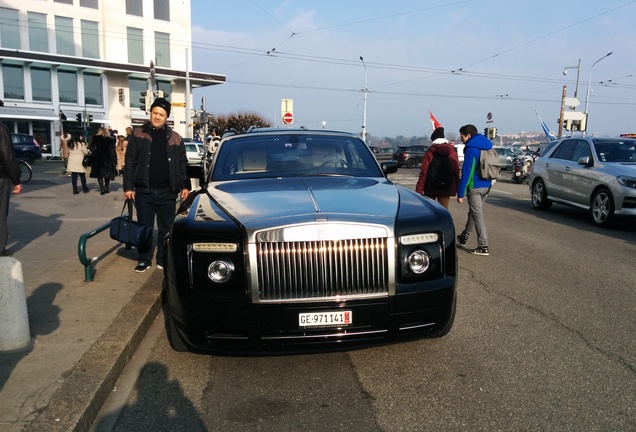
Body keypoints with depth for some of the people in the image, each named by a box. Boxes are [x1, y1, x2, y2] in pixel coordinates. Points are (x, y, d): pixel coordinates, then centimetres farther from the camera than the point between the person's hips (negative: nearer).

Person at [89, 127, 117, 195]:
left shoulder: (96, 139, -2)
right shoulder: (110, 140, 0)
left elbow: (92, 149, -2)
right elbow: (113, 151, -2)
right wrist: (114, 161, 1)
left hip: (98, 159, -2)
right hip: (108, 159, 2)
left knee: (99, 175, 4)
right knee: (107, 174, 14)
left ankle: (102, 189, -5)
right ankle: (106, 188, 14)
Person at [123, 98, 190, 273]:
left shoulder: (175, 138, 6)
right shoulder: (138, 134, 2)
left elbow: (183, 164, 9)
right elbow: (130, 162, 0)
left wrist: (185, 185, 1)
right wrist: (128, 187, -5)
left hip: (167, 191, 1)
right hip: (144, 190, -1)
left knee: (166, 228, 8)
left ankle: (163, 259, 20)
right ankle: (144, 260, 19)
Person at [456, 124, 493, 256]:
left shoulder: (471, 149, -14)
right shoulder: (486, 147, 13)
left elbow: (466, 173, -18)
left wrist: (460, 193, -16)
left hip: (475, 187, -9)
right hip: (486, 186, 9)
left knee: (477, 215, -4)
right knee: (473, 213, 20)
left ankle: (483, 247, -3)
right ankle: (463, 239, 36)